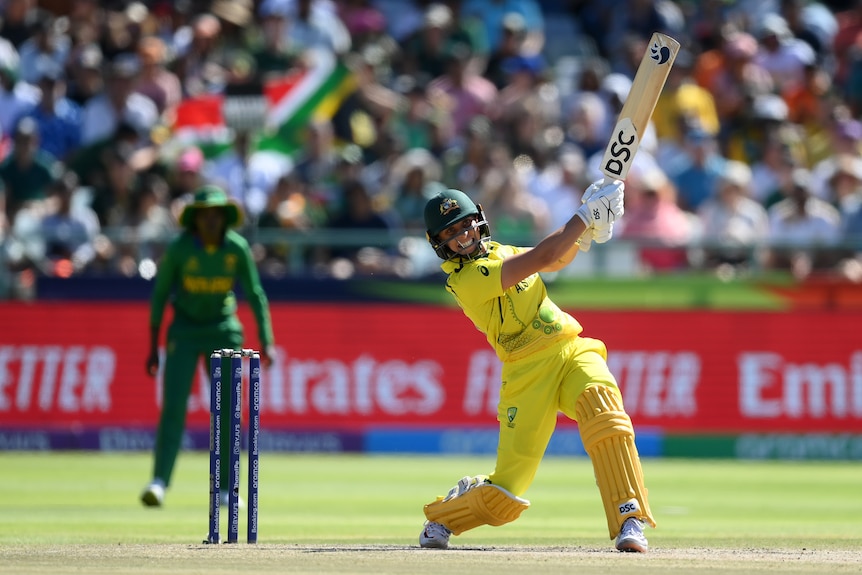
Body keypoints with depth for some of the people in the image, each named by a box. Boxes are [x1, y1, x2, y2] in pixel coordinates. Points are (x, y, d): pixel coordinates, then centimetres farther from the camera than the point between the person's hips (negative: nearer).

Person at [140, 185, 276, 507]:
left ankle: (225, 489, 11)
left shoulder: (237, 247, -11)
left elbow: (255, 294, -3)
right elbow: (159, 294, -6)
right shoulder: (179, 248, -15)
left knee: (227, 410, 1)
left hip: (224, 332, 2)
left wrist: (266, 343, -10)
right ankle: (159, 482, -19)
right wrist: (153, 346, -6)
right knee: (173, 406, -15)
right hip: (184, 331, -2)